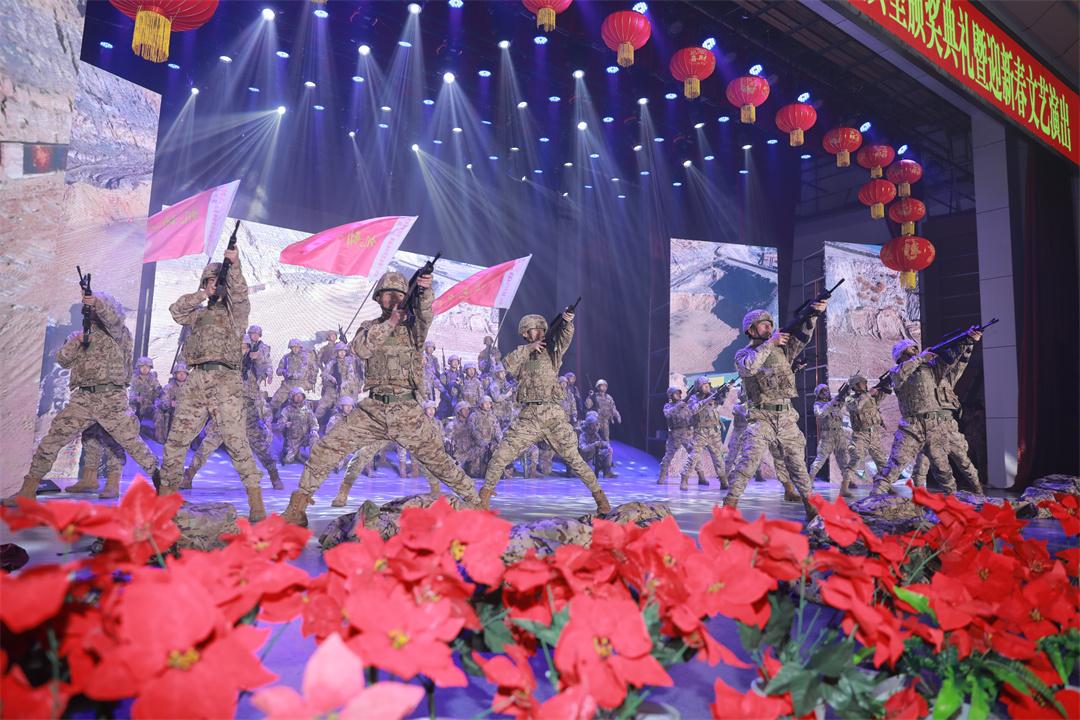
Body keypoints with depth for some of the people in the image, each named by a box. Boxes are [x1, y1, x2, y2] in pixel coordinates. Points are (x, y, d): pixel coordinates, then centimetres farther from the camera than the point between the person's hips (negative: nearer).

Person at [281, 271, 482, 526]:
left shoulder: (413, 325, 6)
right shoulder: (369, 327, 10)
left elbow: (426, 315, -18)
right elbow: (360, 349, -12)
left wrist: (425, 291, -39)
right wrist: (391, 321, -20)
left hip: (408, 412, -1)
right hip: (372, 409, 1)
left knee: (438, 459, 3)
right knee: (325, 449, -9)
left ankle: (475, 503, 18)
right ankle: (297, 508, 3)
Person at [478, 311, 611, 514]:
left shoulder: (552, 351, 9)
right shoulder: (521, 355, 14)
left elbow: (565, 337, -9)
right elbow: (506, 365, -6)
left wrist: (567, 322, -29)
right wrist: (528, 348, -11)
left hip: (553, 415, -1)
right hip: (528, 417, 2)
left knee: (573, 458, 1)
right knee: (501, 454, -5)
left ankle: (599, 495, 11)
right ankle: (485, 493, 10)